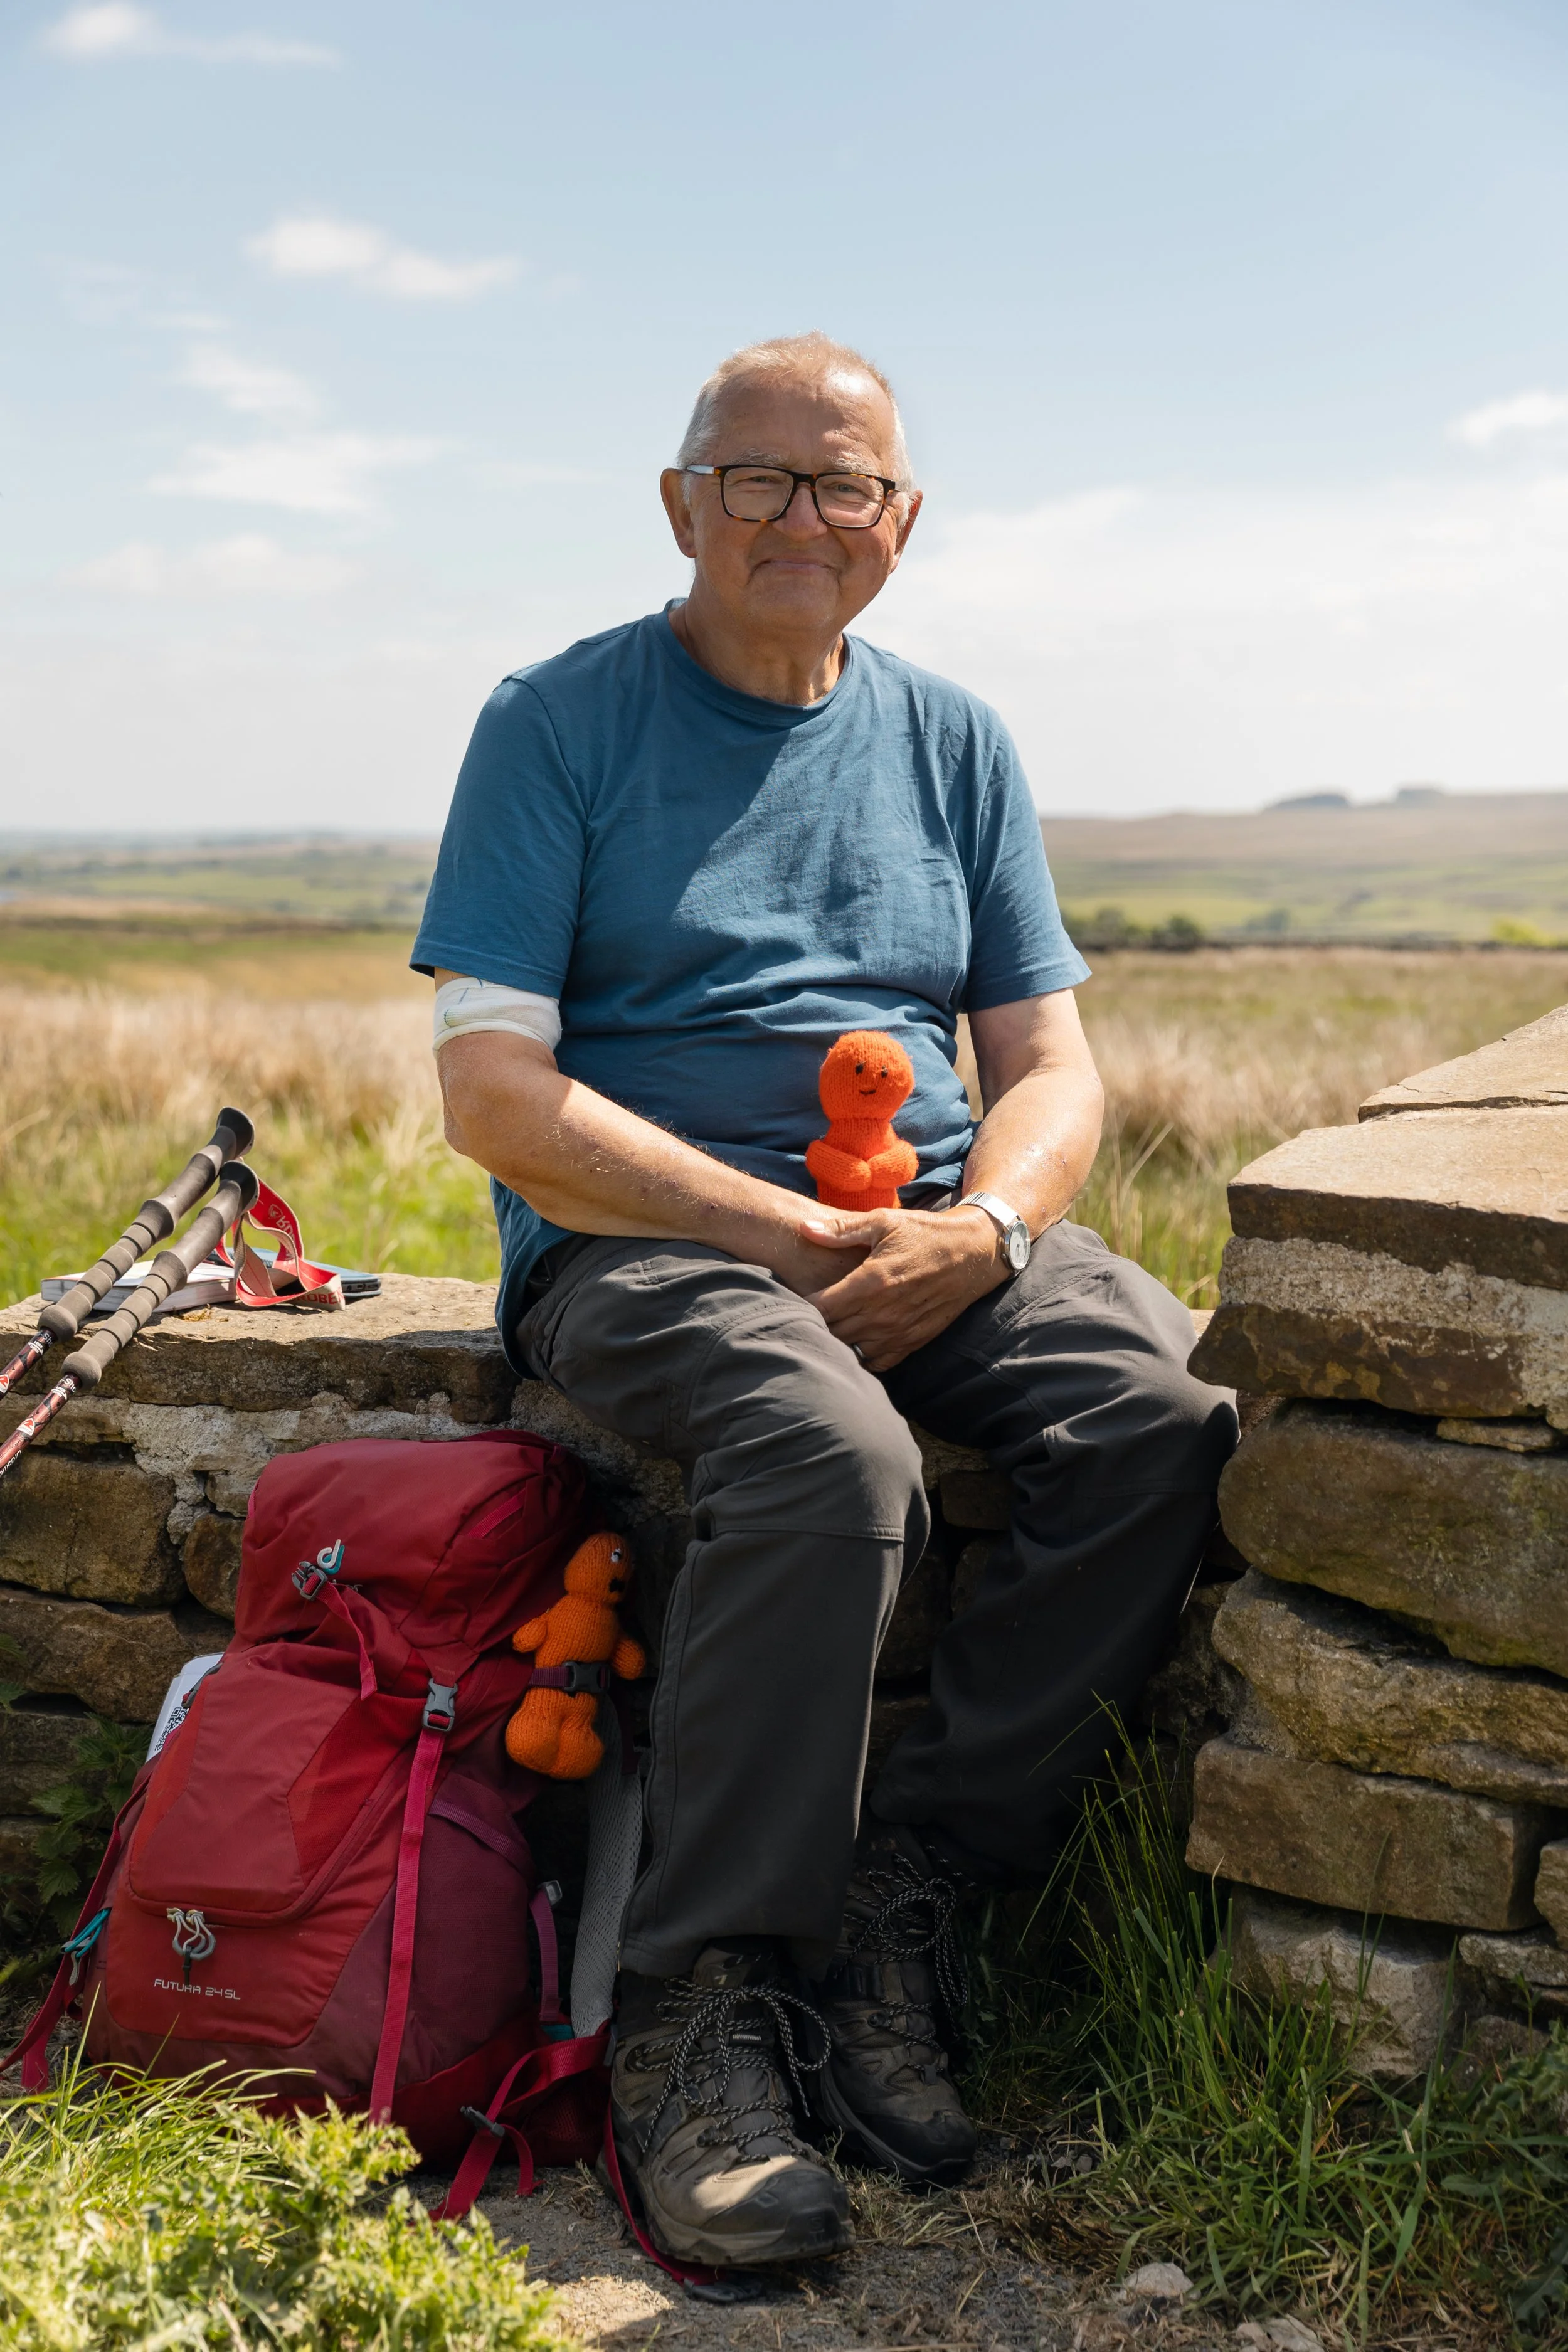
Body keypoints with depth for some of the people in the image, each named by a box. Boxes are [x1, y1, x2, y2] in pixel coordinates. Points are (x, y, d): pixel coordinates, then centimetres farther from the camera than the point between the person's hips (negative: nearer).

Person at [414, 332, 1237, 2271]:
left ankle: (903, 1886, -12)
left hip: (938, 1224, 5)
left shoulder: (954, 743, 15)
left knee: (1162, 1414, -24)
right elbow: (495, 1097, -7)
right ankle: (701, 1998, -20)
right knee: (828, 1459, -35)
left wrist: (981, 1227, -12)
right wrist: (790, 1234, -16)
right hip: (642, 1229, -4)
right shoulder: (558, 723, 2)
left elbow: (1052, 1068, 12)